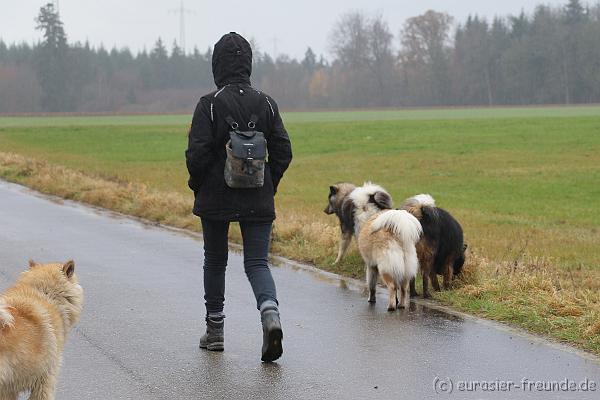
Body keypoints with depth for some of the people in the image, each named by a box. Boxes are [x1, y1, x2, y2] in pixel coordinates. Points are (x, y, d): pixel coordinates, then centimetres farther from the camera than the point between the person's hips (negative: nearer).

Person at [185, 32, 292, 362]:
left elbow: (197, 153, -14)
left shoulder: (210, 104, -10)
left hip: (216, 199, -2)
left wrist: (197, 185, 3)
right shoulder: (265, 104, 0)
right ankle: (270, 313, -24)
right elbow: (283, 152, 0)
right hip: (258, 202, 2)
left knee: (215, 261, 14)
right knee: (257, 262, 4)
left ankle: (215, 330, 23)